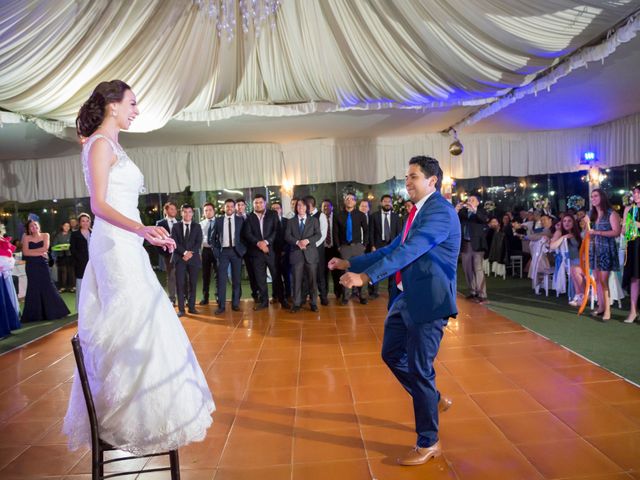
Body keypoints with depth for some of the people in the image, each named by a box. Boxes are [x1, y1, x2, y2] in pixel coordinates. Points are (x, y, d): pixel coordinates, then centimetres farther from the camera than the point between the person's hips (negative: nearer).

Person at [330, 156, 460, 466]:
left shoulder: (440, 211, -16)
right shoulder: (418, 212, 15)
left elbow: (409, 251, -28)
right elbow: (393, 249, 16)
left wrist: (366, 276, -35)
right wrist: (351, 263, 12)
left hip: (428, 300, -9)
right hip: (406, 297, 10)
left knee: (419, 368, 1)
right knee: (392, 354, 18)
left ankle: (428, 443, 21)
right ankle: (434, 401, 40)